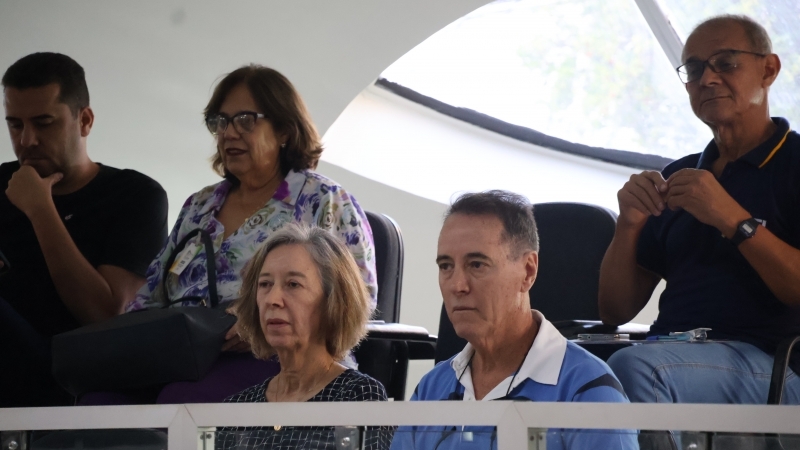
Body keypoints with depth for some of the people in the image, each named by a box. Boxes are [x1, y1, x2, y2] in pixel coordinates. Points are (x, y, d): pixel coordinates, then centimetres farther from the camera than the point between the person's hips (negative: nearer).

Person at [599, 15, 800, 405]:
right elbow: (615, 311, 20)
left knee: (633, 367, -36)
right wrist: (629, 226, 2)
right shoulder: (679, 177, 23)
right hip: (672, 354, 5)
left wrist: (734, 220, -17)